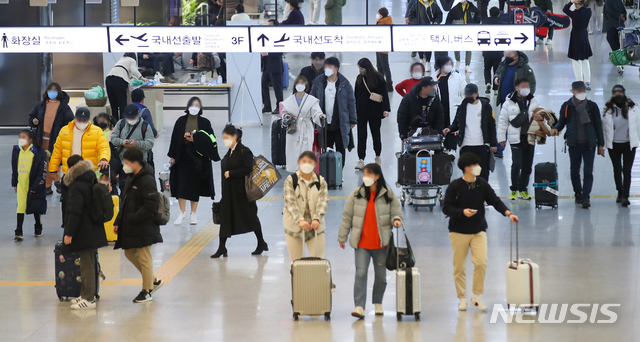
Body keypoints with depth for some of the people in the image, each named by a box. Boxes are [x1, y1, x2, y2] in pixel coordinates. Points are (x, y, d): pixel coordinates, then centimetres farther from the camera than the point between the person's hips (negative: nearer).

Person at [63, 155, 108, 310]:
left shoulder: (76, 187, -18)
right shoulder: (91, 182, 11)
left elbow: (75, 212, -23)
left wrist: (69, 233, -20)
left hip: (84, 232, -10)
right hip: (93, 231, 10)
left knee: (86, 264, -7)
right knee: (89, 263, 17)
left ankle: (88, 299, -5)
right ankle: (86, 295, 26)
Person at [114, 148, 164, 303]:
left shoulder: (147, 180, -19)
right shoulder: (131, 178, 10)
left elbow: (151, 206, -23)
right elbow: (126, 202, 18)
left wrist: (132, 219, -21)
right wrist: (118, 221, 13)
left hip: (144, 227, -10)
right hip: (130, 227, 10)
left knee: (144, 258, 0)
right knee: (130, 253, 17)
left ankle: (146, 291, 12)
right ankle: (153, 281, 30)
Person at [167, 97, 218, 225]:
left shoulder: (205, 122, 0)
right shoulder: (181, 121, 2)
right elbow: (175, 138, 4)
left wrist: (195, 140, -13)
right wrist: (173, 156, 0)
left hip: (198, 159, 0)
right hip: (182, 156, 0)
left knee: (196, 186, 6)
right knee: (181, 185, -3)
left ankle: (193, 214, 18)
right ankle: (182, 213, 11)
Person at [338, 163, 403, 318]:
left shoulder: (388, 194, 0)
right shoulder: (357, 194, 1)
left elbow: (396, 211, 7)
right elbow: (347, 217, 6)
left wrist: (396, 220, -17)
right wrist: (342, 237, 7)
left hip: (381, 243, 1)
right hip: (362, 243, -1)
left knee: (381, 275, 11)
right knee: (360, 274, -11)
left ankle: (378, 304, 28)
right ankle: (359, 307, -15)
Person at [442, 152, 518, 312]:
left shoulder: (482, 185, 1)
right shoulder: (455, 186, -9)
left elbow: (495, 201, -1)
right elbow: (446, 208, -8)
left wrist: (508, 213, -16)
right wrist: (462, 212, -23)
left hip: (479, 231, 2)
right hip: (459, 232, -2)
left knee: (481, 262, -12)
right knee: (459, 267, 3)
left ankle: (476, 297, 3)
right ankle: (462, 299, 17)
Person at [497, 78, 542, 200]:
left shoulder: (534, 101, 7)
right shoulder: (509, 103, -2)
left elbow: (541, 114, 18)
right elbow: (502, 121, 2)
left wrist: (540, 117, -8)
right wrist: (501, 138, 0)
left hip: (529, 138, 4)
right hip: (516, 139, -4)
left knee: (527, 165, 8)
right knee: (516, 164, -11)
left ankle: (523, 189, 20)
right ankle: (514, 189, 3)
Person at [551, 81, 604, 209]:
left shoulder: (592, 106, 3)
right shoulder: (567, 106, 3)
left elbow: (598, 125, 8)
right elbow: (562, 122, 12)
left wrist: (601, 144, 6)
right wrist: (556, 128, -12)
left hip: (589, 144, -1)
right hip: (574, 144, 1)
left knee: (588, 172, -9)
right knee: (574, 171, 8)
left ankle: (585, 197, -10)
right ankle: (578, 193, 26)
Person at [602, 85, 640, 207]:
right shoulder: (608, 110, -3)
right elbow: (604, 127, 4)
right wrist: (603, 143, 4)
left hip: (629, 144, -1)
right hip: (613, 145, 1)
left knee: (627, 171, -8)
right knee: (617, 170, 13)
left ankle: (625, 196, -9)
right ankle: (620, 193, 28)